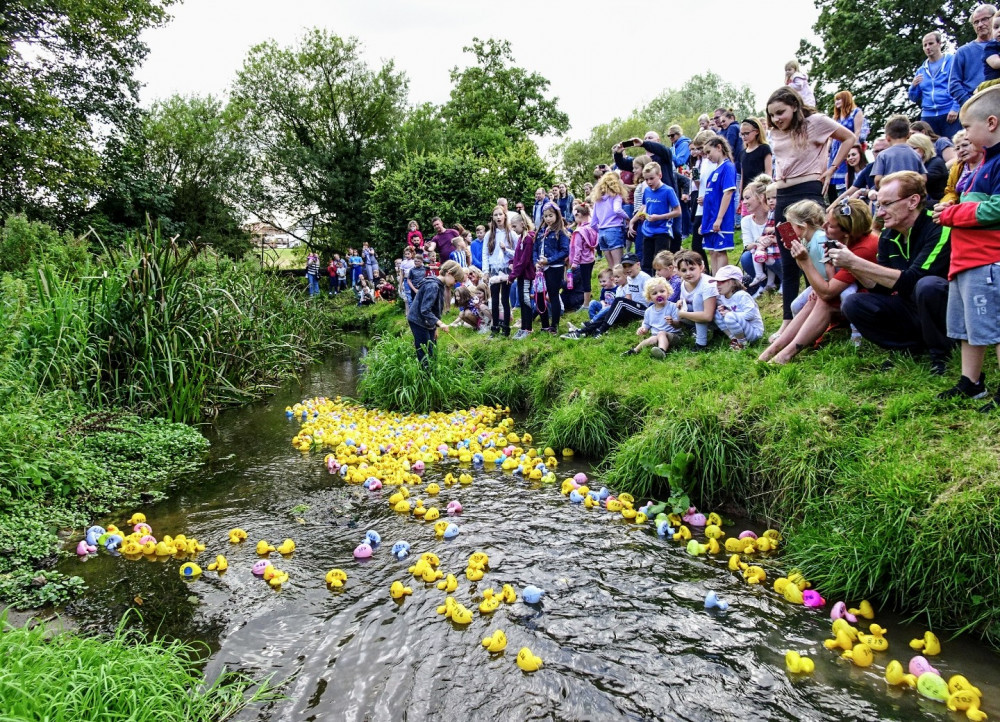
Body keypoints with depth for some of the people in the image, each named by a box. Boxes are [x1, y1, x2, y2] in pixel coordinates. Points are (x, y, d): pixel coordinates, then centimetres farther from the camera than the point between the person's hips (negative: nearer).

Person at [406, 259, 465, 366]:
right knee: (426, 357, -9)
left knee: (432, 353, 9)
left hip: (428, 323, 10)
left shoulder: (440, 286, 8)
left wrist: (435, 328, 16)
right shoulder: (433, 286, -22)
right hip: (418, 322, -10)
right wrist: (439, 323, -35)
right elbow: (425, 310, -28)